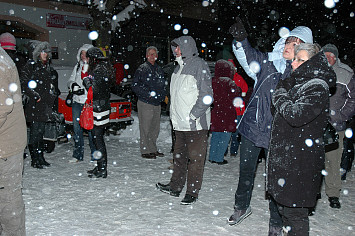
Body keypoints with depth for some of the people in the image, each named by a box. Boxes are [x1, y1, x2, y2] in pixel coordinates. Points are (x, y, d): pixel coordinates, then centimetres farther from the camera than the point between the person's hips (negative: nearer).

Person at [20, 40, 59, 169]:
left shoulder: (48, 67, 17)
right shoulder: (31, 65, -5)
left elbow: (52, 84, 30)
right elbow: (23, 83, -12)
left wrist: (54, 93, 16)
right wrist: (35, 96, -14)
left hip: (45, 105, 7)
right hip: (34, 105, -7)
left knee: (41, 132, 12)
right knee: (35, 133, -4)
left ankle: (40, 157, 19)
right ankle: (35, 160, 3)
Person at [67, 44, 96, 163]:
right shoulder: (77, 66, 14)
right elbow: (70, 80, 16)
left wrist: (84, 90, -19)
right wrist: (72, 84, -7)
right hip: (77, 101, 6)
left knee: (91, 128, -4)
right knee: (77, 128, 10)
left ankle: (95, 154, 7)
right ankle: (78, 154, 21)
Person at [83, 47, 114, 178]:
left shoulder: (98, 70, -15)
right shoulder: (104, 67, 16)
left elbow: (94, 91, -20)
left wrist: (86, 81, -6)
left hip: (99, 109, -10)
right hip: (103, 107, 10)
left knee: (98, 137, -5)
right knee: (97, 137, 15)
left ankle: (102, 170, 0)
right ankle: (100, 167, 23)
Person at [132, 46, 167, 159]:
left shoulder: (159, 69, 15)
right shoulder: (142, 68, -4)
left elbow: (163, 85, 25)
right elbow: (135, 86, -10)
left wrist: (163, 95, 7)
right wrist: (148, 94, -17)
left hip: (157, 103, 7)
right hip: (145, 103, -6)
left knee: (155, 128, 12)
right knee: (145, 128, -2)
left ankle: (153, 149, 24)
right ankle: (145, 151, 7)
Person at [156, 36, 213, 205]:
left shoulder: (199, 65, -9)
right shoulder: (179, 67, 16)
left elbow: (206, 95, -15)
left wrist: (193, 115, -18)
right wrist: (174, 115, 15)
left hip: (195, 123, -8)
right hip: (180, 122, 8)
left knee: (195, 158, 0)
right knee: (179, 156, 16)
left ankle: (192, 192, 10)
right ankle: (175, 187, 27)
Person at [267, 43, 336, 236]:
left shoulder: (318, 88, -13)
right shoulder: (297, 84, 15)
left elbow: (296, 115, -25)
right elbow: (276, 112, 21)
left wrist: (280, 97, -10)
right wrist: (281, 94, 5)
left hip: (300, 160, -9)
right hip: (283, 155, 9)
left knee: (294, 211, -2)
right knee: (282, 205, 17)